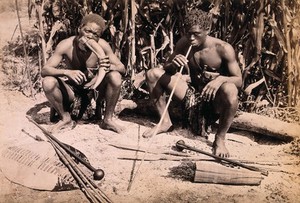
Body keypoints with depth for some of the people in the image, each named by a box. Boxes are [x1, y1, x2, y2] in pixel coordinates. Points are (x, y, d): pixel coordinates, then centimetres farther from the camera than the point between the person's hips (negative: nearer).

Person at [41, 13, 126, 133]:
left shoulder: (102, 45, -19)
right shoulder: (66, 45, -21)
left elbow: (122, 68, -14)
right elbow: (44, 70, -23)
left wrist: (109, 67, -39)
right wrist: (66, 72, -43)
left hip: (95, 87, 0)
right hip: (72, 89, 0)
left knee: (116, 77, -27)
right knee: (48, 82, -28)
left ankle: (107, 120, -6)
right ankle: (65, 119, -2)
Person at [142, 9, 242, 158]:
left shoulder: (223, 49, -17)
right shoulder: (184, 43, -6)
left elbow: (239, 80, -16)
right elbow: (166, 68, 1)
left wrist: (221, 78, -38)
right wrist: (173, 64, -24)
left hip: (214, 100, -4)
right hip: (193, 95, 4)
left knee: (230, 90, -40)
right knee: (153, 74, -8)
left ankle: (219, 139, -17)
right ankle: (165, 122, 5)